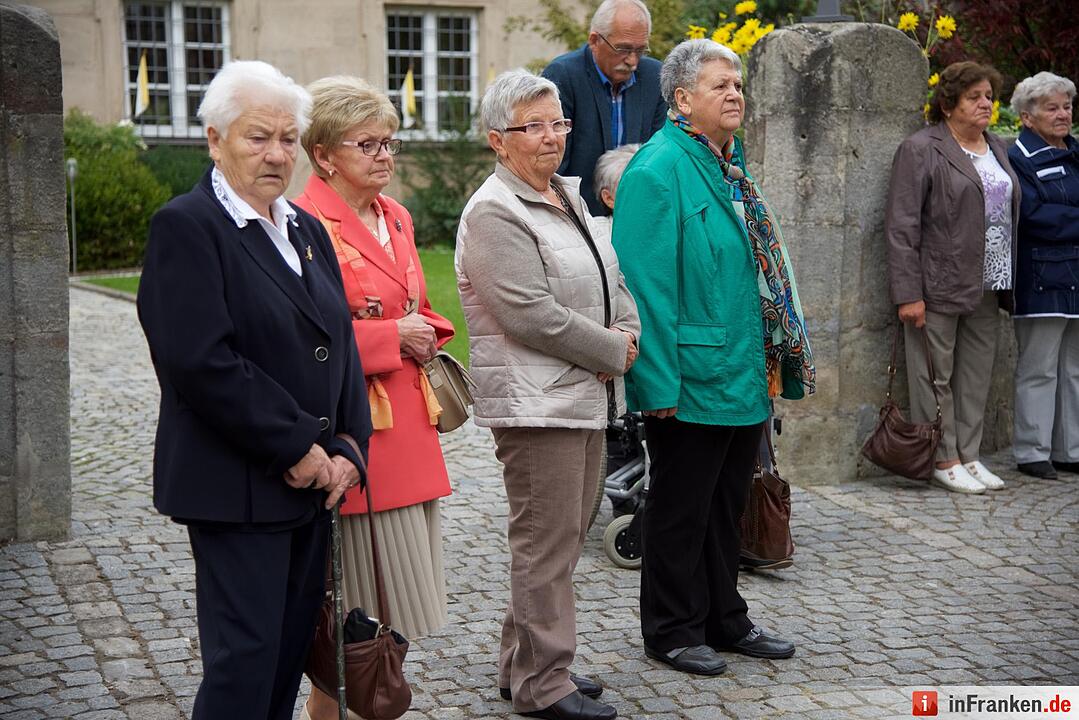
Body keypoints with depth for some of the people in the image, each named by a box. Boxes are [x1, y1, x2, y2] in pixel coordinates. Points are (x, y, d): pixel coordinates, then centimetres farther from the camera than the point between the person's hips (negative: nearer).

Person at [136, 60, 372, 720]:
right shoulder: (186, 226, -10)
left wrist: (347, 448, 0)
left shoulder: (307, 230, 14)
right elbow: (200, 362, -19)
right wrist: (297, 449, -15)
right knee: (244, 659, -3)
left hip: (312, 476, 7)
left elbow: (341, 345, 13)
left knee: (293, 648, 12)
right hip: (237, 487, -7)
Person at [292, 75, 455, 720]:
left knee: (397, 595, 13)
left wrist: (426, 335, 6)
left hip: (408, 420, 8)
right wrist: (390, 338, -15)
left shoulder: (396, 218, 15)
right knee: (356, 602, -1)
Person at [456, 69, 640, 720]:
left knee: (563, 538, 15)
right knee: (547, 543, -3)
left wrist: (628, 333, -1)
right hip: (536, 402, -9)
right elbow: (531, 313, -21)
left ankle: (526, 665, 28)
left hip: (586, 397, 9)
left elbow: (613, 278, 19)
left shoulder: (570, 198, 16)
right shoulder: (495, 213, -13)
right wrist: (610, 353, -12)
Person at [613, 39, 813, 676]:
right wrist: (659, 383, -22)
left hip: (746, 377, 9)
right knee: (680, 509, 5)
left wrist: (775, 361, 18)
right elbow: (647, 284, -19)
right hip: (693, 381, -9)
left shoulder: (731, 164, 13)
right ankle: (673, 631, 19)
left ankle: (725, 619, 32)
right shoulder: (658, 170, -15)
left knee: (728, 505, 19)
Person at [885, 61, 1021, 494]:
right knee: (936, 376, 1)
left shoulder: (997, 148, 14)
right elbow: (901, 226, -12)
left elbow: (1010, 214, 18)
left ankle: (968, 455, 21)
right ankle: (943, 461, 10)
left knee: (977, 376, 11)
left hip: (985, 288, 7)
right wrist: (908, 293, -17)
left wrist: (1007, 284, 11)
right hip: (939, 288, -7)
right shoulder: (921, 150, -8)